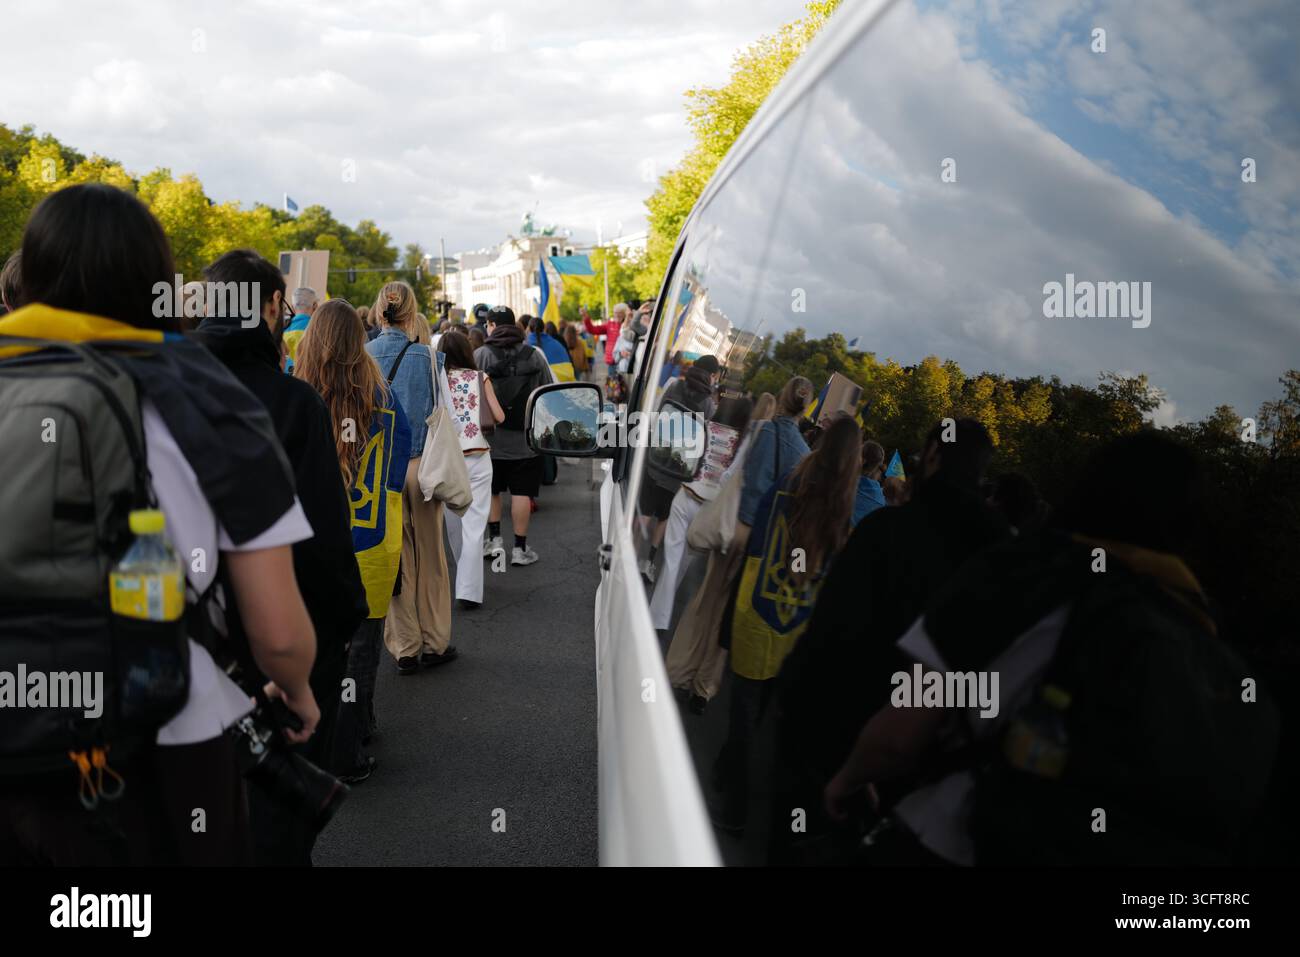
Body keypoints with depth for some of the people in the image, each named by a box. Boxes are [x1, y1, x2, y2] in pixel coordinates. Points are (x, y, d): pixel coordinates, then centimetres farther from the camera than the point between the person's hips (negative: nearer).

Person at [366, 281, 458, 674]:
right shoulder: (427, 357, -8)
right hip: (421, 465, -1)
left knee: (394, 559, 10)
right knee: (430, 558, 11)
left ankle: (405, 648, 15)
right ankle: (434, 644, 20)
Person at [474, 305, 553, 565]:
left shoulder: (480, 355, -4)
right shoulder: (535, 355, 1)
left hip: (491, 439, 0)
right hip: (527, 438, 1)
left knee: (491, 489, 15)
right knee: (522, 493, 3)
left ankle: (494, 539, 15)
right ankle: (520, 548, 6)